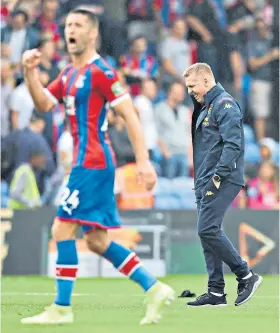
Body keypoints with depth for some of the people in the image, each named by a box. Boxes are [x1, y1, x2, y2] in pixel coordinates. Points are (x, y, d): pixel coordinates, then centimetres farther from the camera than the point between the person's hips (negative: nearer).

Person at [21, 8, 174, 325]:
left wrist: (143, 161, -17)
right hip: (86, 163, 9)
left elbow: (130, 116, -13)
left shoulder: (100, 72, -11)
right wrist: (30, 72, -3)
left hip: (92, 163, -9)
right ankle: (154, 289, 14)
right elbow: (42, 103, 14)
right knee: (96, 240, 9)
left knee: (62, 230, -8)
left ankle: (61, 308, -3)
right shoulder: (69, 74, 16)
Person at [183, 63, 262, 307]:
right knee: (208, 232, 7)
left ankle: (246, 276, -7)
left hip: (221, 182, -10)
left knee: (208, 230, -16)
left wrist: (218, 176, -23)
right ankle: (216, 292, 9)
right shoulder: (204, 107, 21)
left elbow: (233, 144, -20)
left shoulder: (224, 104, -10)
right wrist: (201, 181, 16)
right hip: (206, 183, 10)